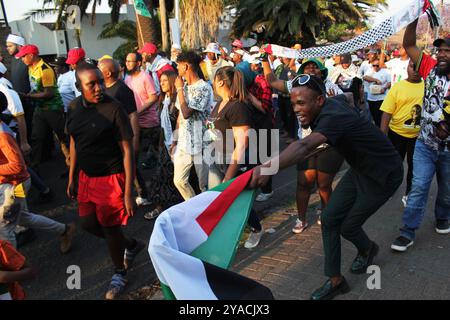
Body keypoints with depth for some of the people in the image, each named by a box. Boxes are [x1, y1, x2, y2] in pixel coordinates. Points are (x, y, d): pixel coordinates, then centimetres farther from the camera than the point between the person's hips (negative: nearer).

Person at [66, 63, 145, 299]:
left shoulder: (114, 109, -18)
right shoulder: (74, 107, 1)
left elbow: (127, 151, -17)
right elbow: (74, 143, 12)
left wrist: (128, 192, -20)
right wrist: (71, 178, 14)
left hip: (111, 178, -6)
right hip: (87, 176, 7)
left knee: (109, 226, 7)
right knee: (88, 223, 14)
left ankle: (119, 273, 34)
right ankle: (132, 245, 40)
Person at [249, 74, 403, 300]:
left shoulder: (333, 117, -36)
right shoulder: (333, 102, -8)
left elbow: (305, 146, -58)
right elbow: (345, 96, 19)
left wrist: (268, 168, -73)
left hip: (383, 174, -8)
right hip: (359, 168, 8)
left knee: (348, 227, 1)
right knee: (330, 218, -1)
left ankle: (367, 249, 37)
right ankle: (335, 281, 13)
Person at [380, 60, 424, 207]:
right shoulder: (397, 86, -8)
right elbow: (386, 113, -10)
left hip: (419, 135, 2)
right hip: (397, 133, -2)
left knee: (414, 165, 12)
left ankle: (408, 194, 29)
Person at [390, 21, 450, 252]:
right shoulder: (431, 68, -2)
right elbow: (409, 45, -4)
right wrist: (415, 17, -16)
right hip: (425, 144, 0)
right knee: (418, 188, -1)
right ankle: (408, 233, 6)